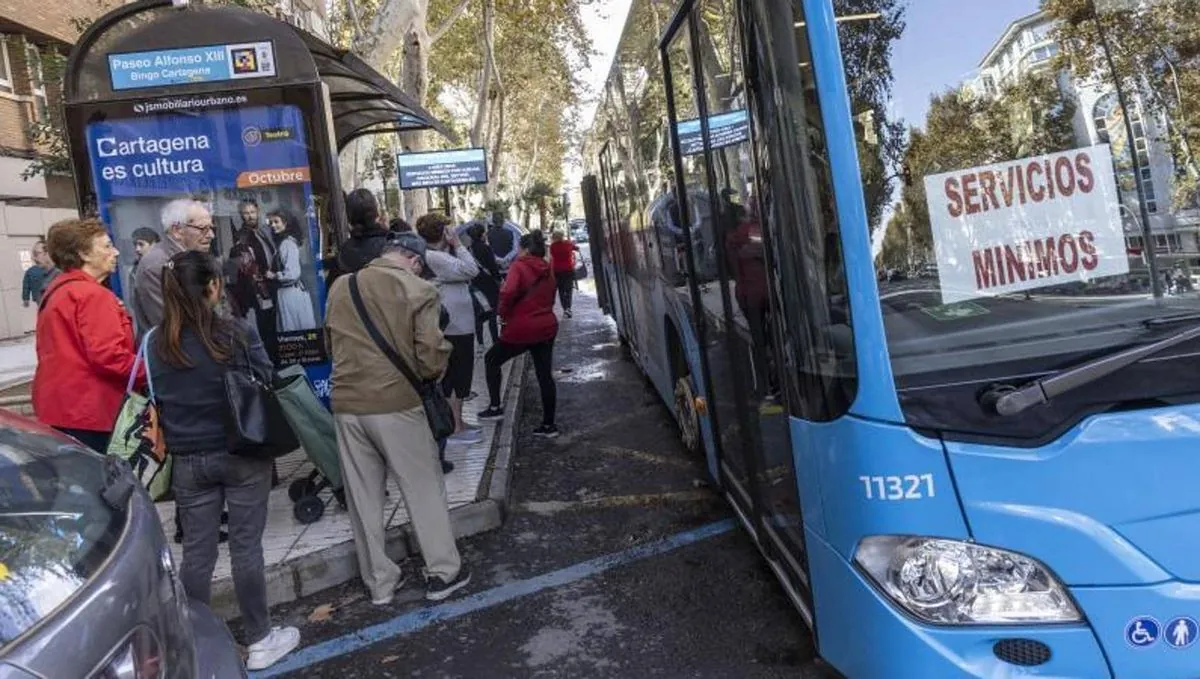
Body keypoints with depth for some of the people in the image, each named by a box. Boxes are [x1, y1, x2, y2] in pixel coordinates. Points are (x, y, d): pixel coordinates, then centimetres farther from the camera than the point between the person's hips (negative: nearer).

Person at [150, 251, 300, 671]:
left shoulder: (157, 344, -3)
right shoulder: (239, 334, -13)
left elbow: (155, 401, 6)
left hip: (188, 461, 3)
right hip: (243, 455, -3)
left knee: (197, 551, 11)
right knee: (246, 547, 6)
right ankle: (260, 641, 18)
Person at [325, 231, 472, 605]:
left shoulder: (339, 287, 6)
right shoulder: (418, 290, -8)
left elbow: (332, 342, 14)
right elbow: (432, 355, -13)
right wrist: (426, 375, 7)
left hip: (347, 404, 4)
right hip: (396, 402, -4)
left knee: (364, 497, 14)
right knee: (425, 489, 11)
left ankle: (379, 582, 25)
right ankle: (443, 572, 20)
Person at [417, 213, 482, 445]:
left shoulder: (442, 255, 14)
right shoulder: (434, 257, -19)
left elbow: (468, 273, 10)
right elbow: (471, 270, -23)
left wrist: (455, 245, 7)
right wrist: (457, 244, -14)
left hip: (459, 326, 11)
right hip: (454, 329, -11)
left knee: (459, 378, 18)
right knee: (455, 379, -3)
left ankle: (458, 423, 28)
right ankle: (455, 429, 5)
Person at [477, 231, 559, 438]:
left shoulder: (519, 266, -10)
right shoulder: (547, 270, 11)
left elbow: (508, 293, -25)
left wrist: (503, 313, -9)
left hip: (521, 328, -6)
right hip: (547, 326, 6)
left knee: (491, 360, 15)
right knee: (544, 375, 9)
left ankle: (495, 407, 13)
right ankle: (549, 424, 13)